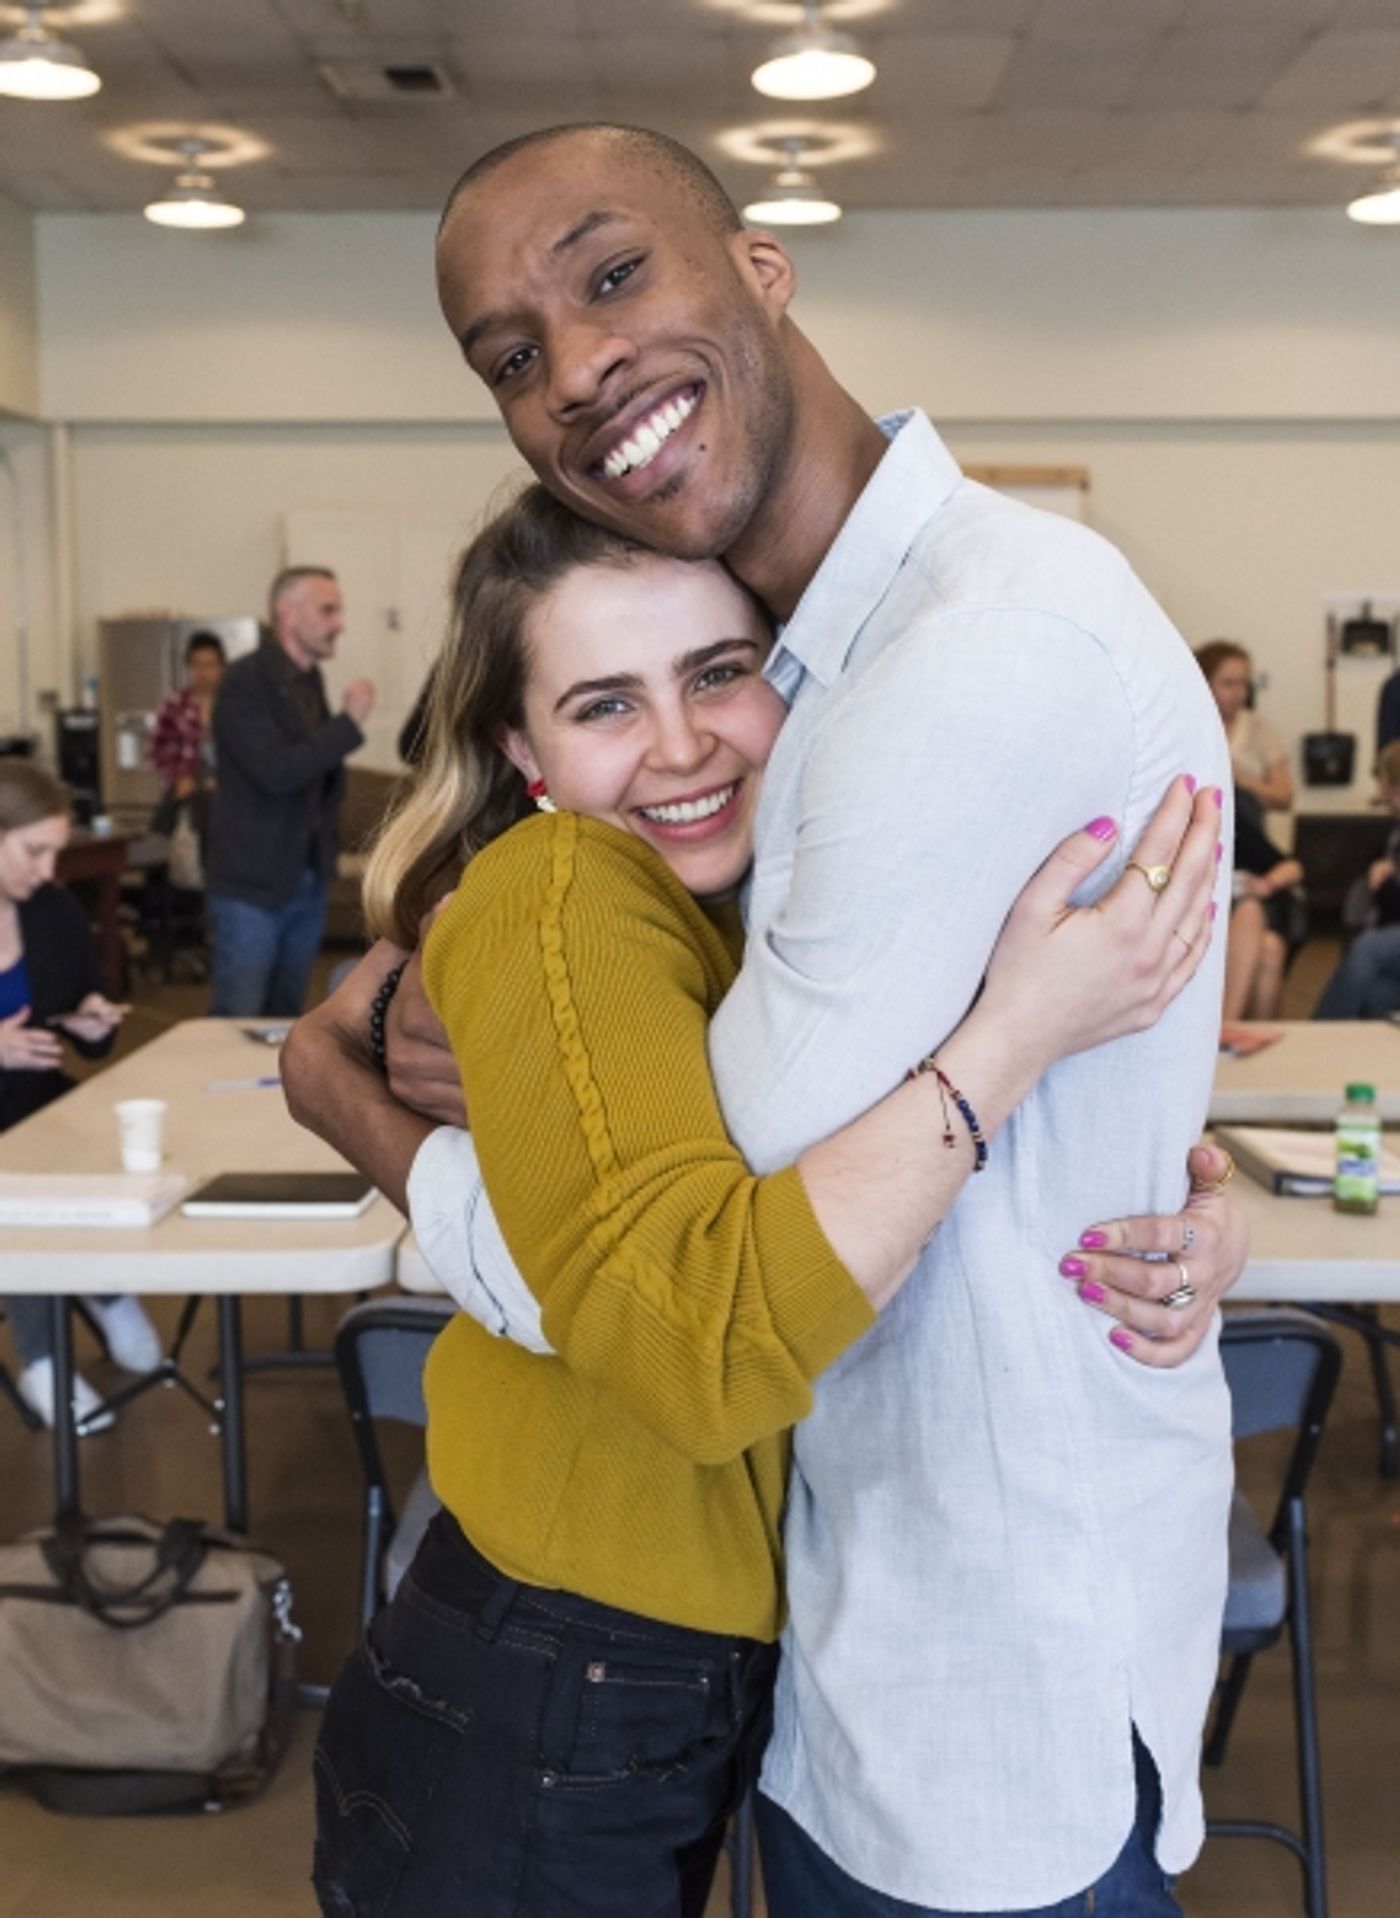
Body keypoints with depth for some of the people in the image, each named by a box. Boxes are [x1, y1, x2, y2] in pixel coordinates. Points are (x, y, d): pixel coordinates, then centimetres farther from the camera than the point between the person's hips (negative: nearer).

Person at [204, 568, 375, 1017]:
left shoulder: (311, 679, 11)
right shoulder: (245, 682, -14)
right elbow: (276, 772, -24)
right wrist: (349, 723, -19)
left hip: (308, 884, 7)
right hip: (252, 885, -7)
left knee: (285, 1022, 12)